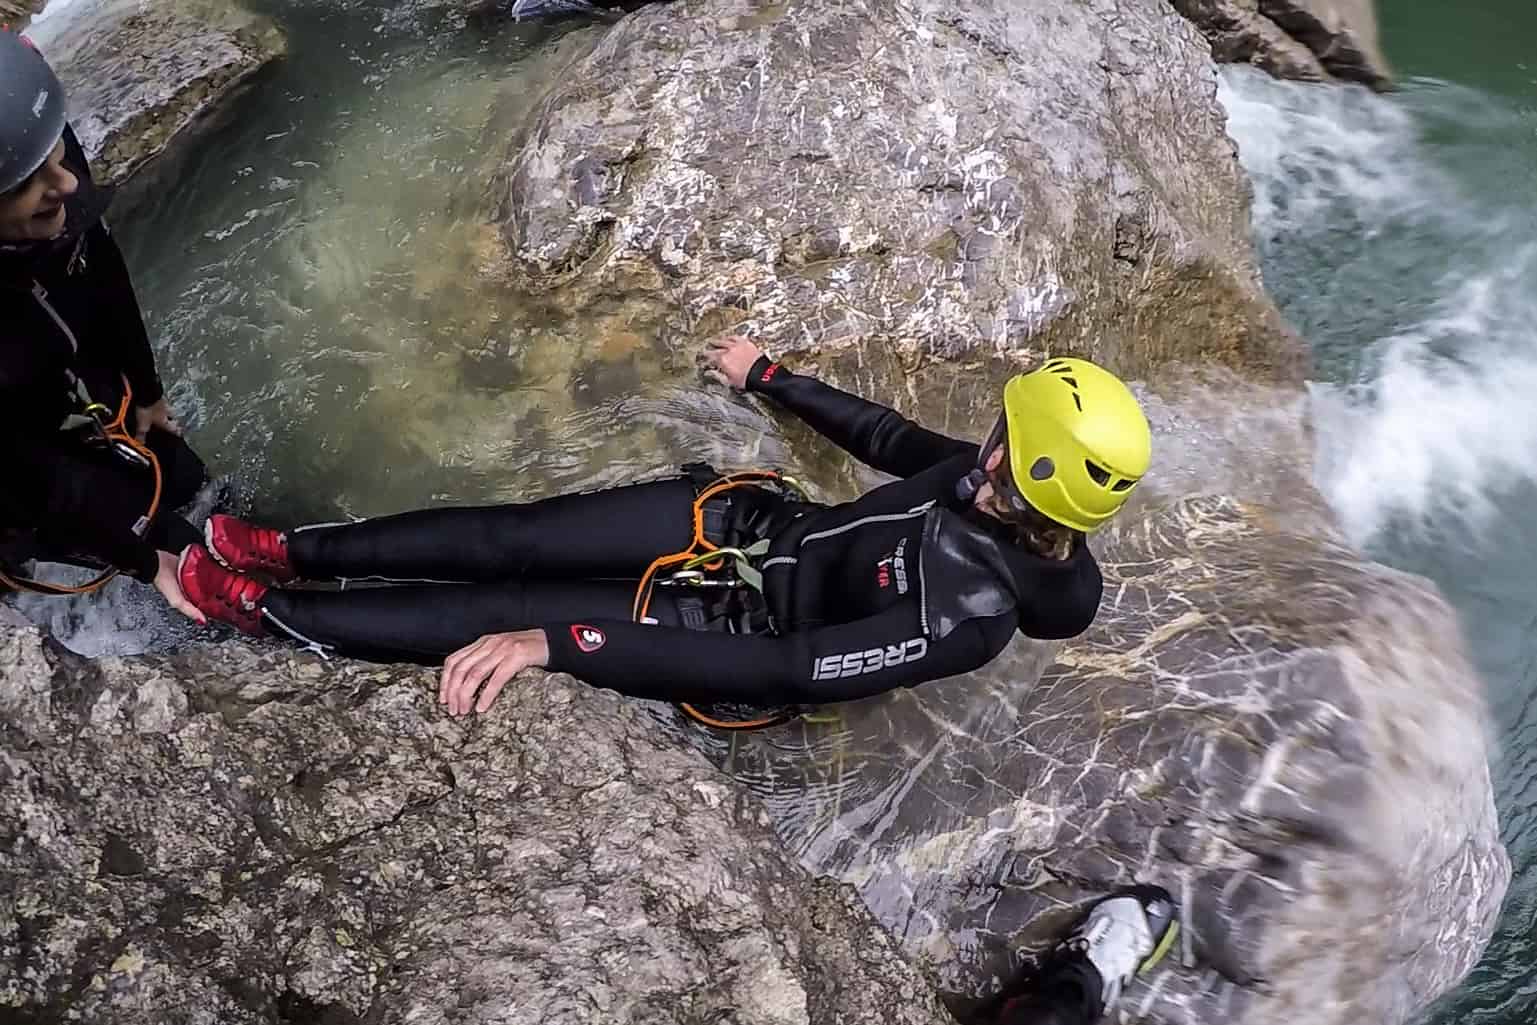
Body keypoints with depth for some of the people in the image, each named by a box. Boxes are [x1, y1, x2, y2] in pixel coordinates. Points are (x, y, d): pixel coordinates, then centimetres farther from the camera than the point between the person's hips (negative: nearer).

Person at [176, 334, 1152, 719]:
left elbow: (773, 668, -39)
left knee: (485, 616, -7)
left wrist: (549, 642, -42)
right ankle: (291, 548, 16)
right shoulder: (995, 481, -12)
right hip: (752, 521, 5)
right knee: (507, 537, -2)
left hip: (739, 625, -5)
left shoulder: (970, 617, -34)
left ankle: (263, 610, 13)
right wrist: (768, 376, 21)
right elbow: (885, 434, 8)